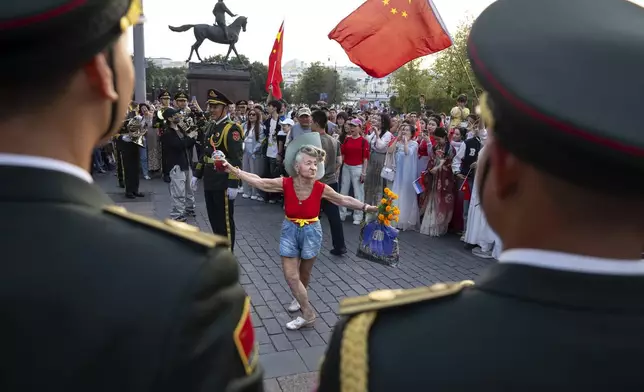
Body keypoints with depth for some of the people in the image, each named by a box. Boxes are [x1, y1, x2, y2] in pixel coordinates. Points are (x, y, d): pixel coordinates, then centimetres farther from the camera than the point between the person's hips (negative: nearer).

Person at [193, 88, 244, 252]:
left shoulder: (231, 129, -14)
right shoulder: (209, 127, 12)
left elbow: (236, 159, -19)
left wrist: (233, 184, -22)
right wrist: (197, 175, 17)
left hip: (224, 183, -8)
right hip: (209, 181, 8)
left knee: (225, 220, 3)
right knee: (213, 218, 17)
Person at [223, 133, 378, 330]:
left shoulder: (321, 188, -17)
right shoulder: (286, 184, -17)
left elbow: (344, 200, -4)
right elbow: (258, 181, -12)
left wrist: (365, 207, -5)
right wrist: (234, 170, -18)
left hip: (311, 231, -1)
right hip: (290, 230, 1)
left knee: (304, 273, 15)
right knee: (290, 275, 2)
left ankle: (300, 298, 41)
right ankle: (308, 313, 21)